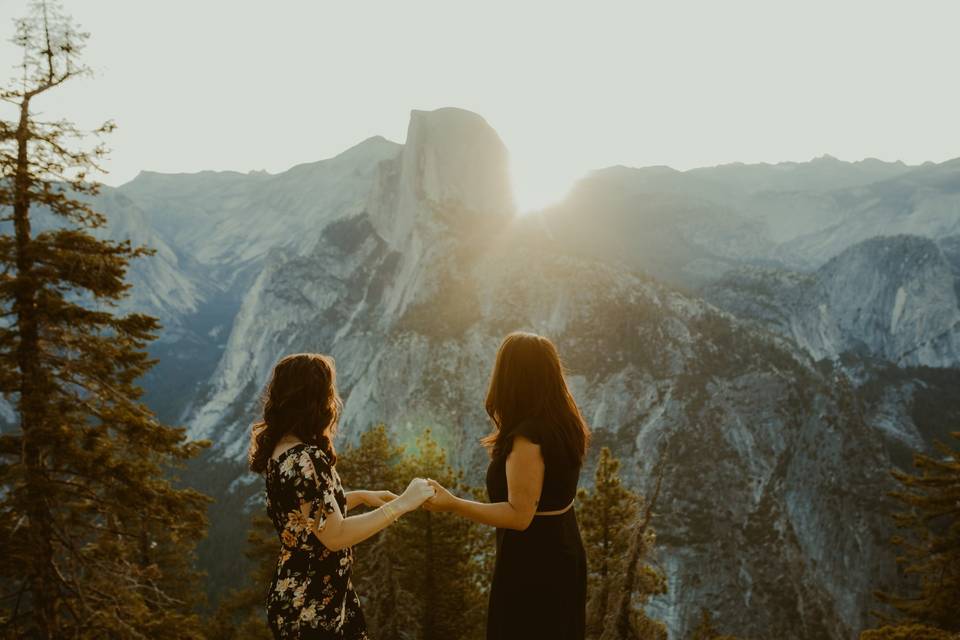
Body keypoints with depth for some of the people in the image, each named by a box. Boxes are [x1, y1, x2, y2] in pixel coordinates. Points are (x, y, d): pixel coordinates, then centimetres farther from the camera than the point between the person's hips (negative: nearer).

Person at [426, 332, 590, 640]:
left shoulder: (527, 437, -28)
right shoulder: (566, 423, -1)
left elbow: (519, 515, -27)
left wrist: (452, 503, -28)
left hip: (531, 566, -8)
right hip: (562, 556, 8)